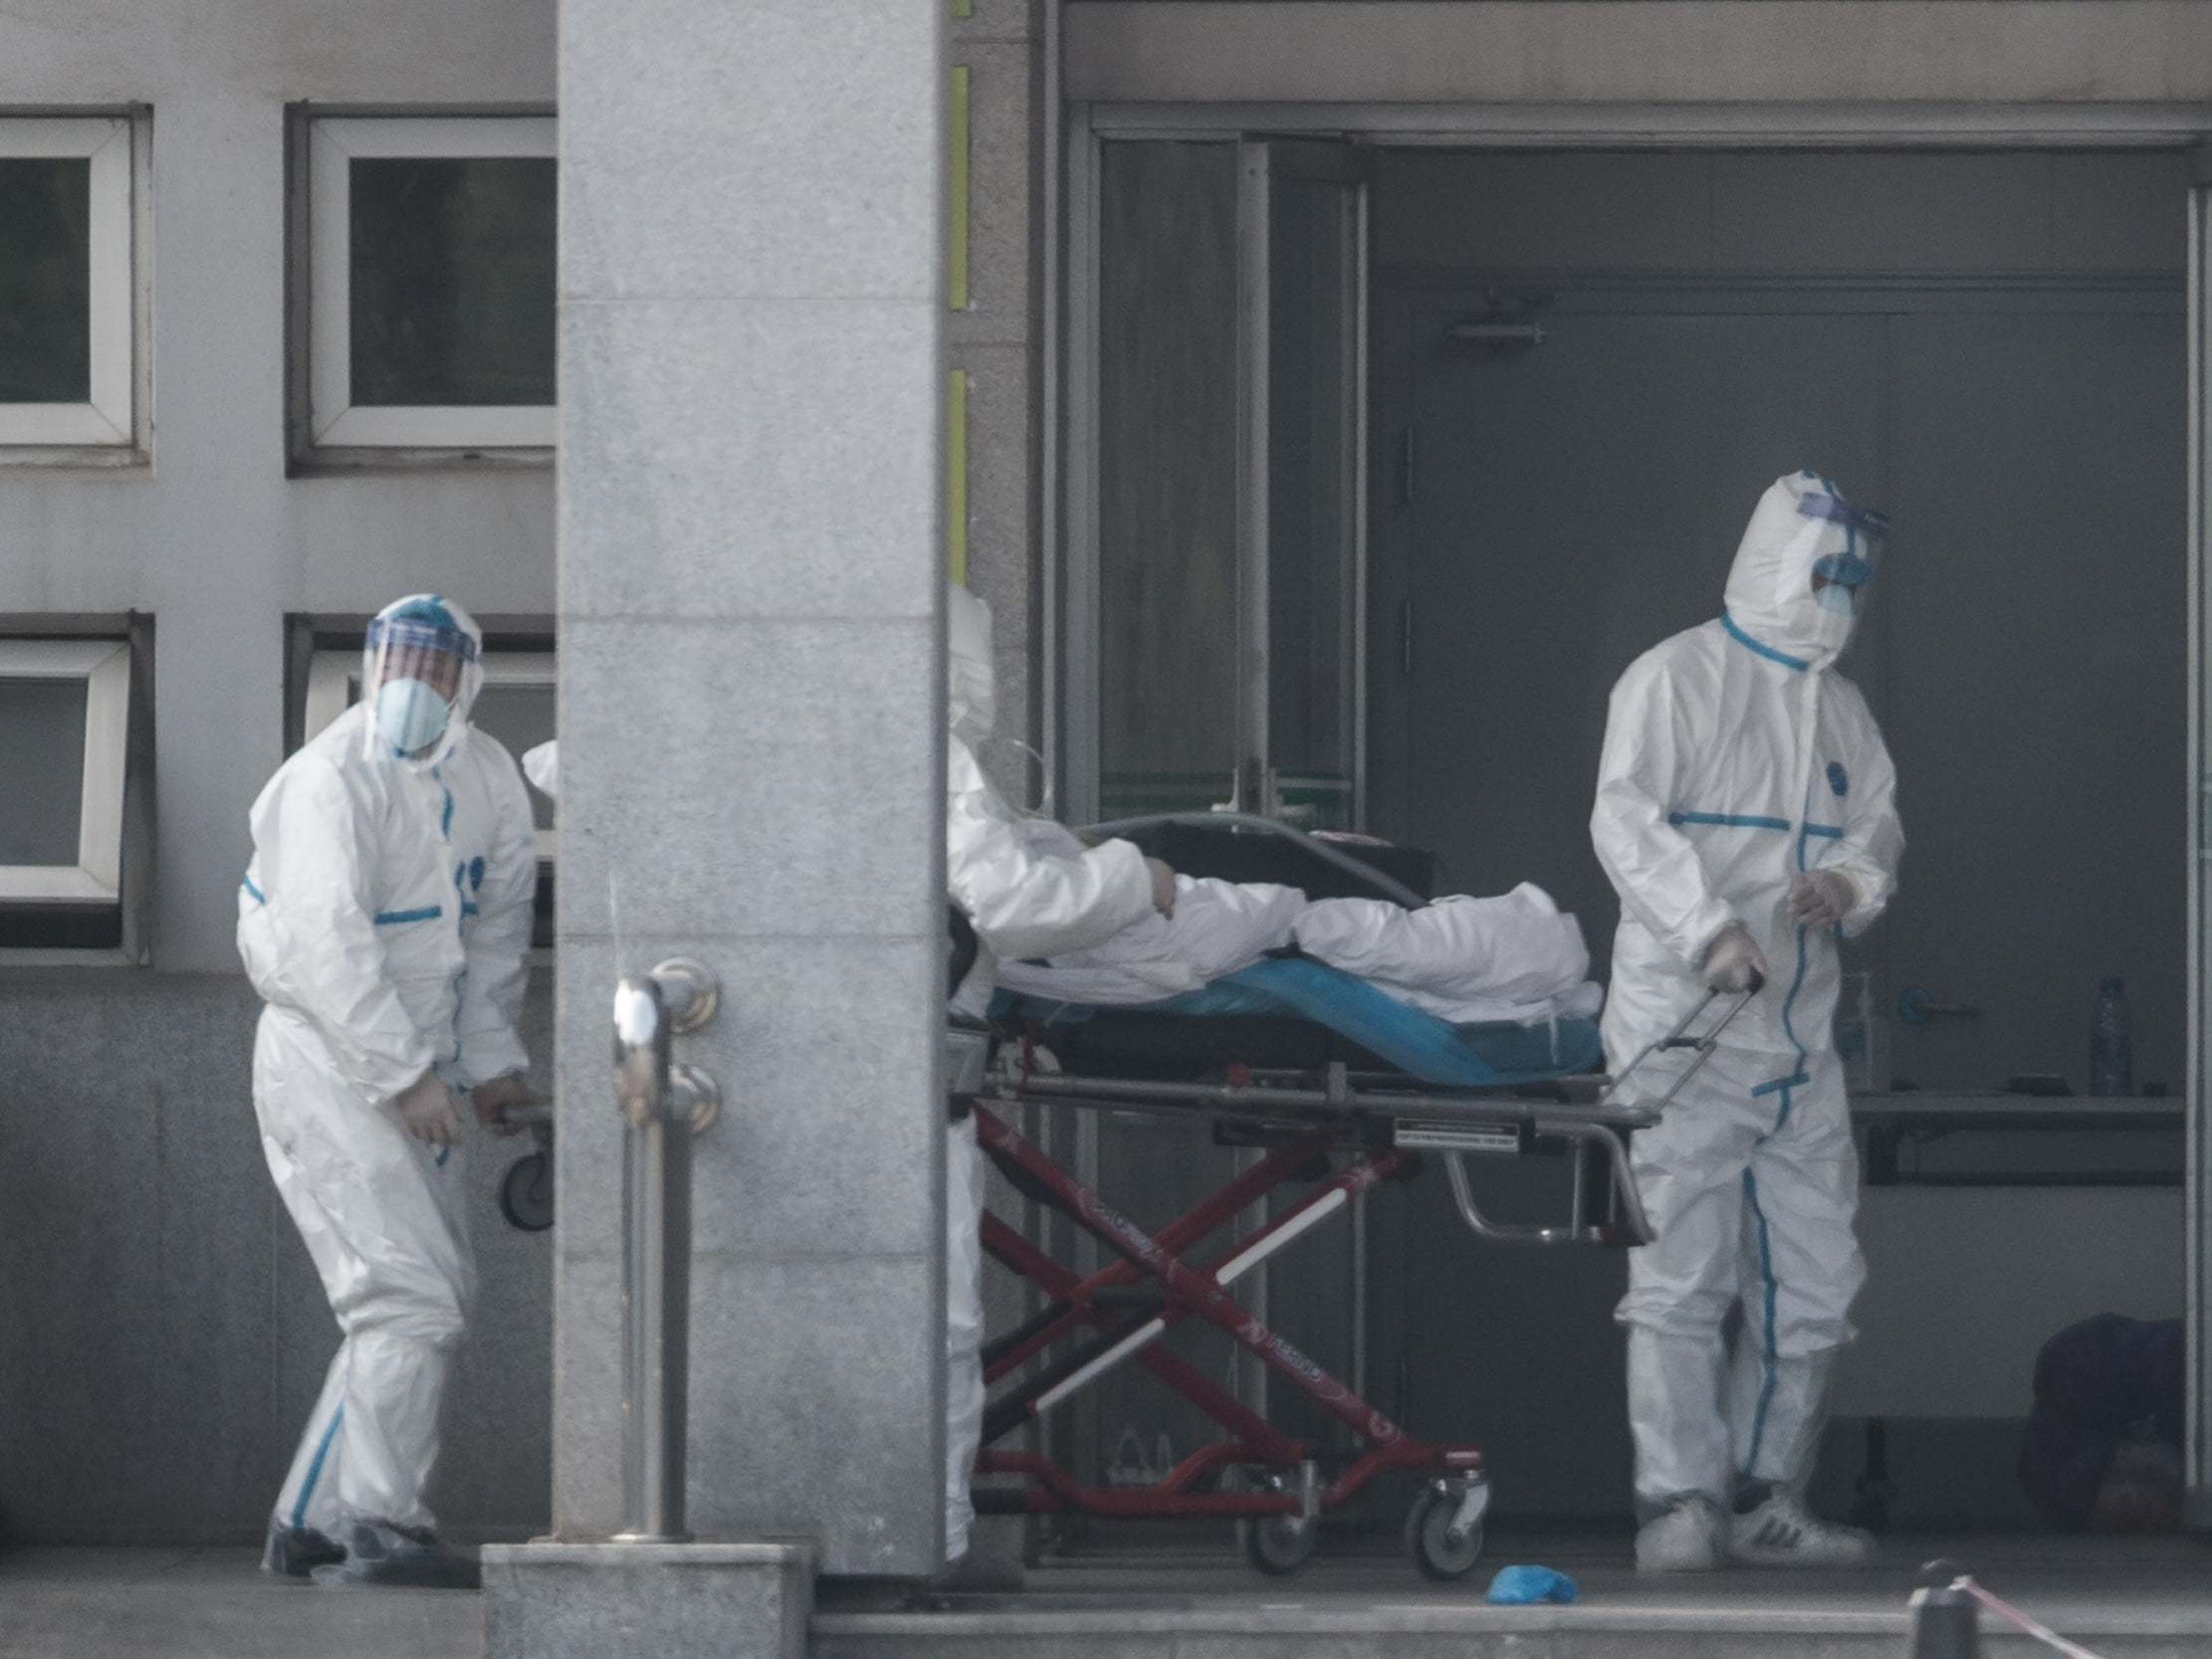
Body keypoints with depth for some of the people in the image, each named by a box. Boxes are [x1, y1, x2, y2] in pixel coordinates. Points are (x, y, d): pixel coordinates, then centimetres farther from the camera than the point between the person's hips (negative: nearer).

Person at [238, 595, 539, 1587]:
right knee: (411, 1292, -16)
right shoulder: (332, 781, -18)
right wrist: (405, 1077, -29)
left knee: (438, 1292, 11)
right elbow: (328, 944, -26)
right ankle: (383, 1530, -15)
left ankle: (312, 1523, 16)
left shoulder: (486, 779, 6)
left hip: (411, 1069, 9)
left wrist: (491, 1058, 13)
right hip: (324, 1061, -9)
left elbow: (497, 926, 18)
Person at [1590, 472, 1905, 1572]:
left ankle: (1764, 1500, 16)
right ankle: (1677, 1503, -7)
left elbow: (1879, 824, 19)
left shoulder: (1838, 709, 18)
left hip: (1797, 1041, 7)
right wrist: (1709, 928, -26)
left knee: (1813, 1282, 7)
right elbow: (1625, 822, -13)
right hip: (1681, 1027, -7)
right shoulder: (1676, 679, -4)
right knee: (1680, 1275, -8)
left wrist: (1853, 881, -6)